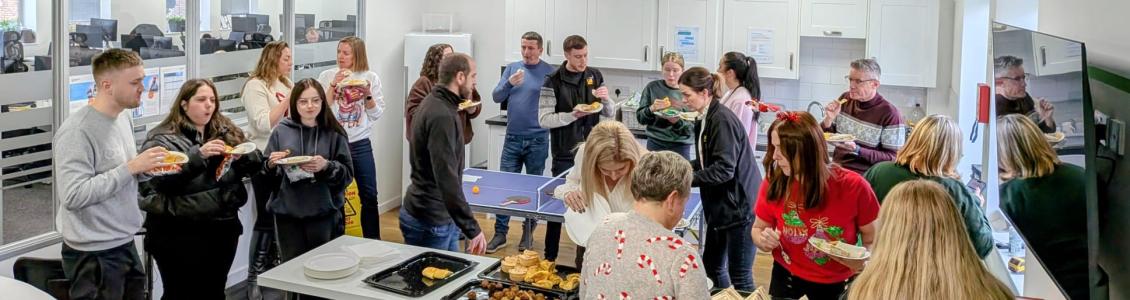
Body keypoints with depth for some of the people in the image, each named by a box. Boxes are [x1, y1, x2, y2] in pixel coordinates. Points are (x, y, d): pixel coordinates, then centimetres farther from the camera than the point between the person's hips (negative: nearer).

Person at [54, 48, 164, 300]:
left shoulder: (123, 117, 6)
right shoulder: (77, 131, -19)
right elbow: (72, 196, -25)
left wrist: (147, 167, -2)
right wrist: (131, 167, -24)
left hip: (125, 244, 8)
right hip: (94, 254, -8)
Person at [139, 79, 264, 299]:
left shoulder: (226, 132, 11)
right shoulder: (163, 139, -5)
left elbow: (255, 165, 10)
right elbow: (161, 179, -19)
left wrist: (243, 155, -11)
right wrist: (198, 155, -26)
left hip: (222, 229, 5)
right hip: (179, 234, -5)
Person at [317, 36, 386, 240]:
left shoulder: (370, 78, 1)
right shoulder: (327, 76, 0)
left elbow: (377, 114, 2)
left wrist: (367, 95, -14)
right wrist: (334, 85, -13)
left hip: (360, 144, 0)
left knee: (369, 196, 4)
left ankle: (373, 241, 17)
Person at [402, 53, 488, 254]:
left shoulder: (435, 103, 8)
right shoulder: (442, 116, -23)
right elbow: (447, 179, -29)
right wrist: (472, 228, -29)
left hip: (441, 218, 10)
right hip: (429, 223, -10)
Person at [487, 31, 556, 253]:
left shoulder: (549, 72, -3)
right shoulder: (512, 68, 6)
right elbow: (497, 97, 0)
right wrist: (509, 83, -17)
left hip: (537, 140, -3)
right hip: (512, 138, 3)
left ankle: (528, 232, 23)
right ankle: (500, 233, 11)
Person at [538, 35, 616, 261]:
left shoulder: (595, 76, 4)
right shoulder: (554, 82, -9)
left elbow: (609, 114, 9)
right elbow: (544, 119, -11)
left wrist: (605, 99, -12)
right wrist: (572, 115, -23)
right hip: (564, 155, -4)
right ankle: (550, 257, 17)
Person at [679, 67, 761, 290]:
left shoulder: (722, 120, -19)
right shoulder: (706, 120, 9)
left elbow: (724, 169, -25)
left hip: (740, 206, -10)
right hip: (722, 205, 10)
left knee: (739, 276, -2)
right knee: (712, 265, 16)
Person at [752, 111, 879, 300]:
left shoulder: (853, 186, -22)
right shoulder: (773, 184, -17)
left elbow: (873, 238, -7)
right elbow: (758, 229, -1)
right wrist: (764, 240, -23)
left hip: (835, 282, -1)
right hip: (786, 274, 1)